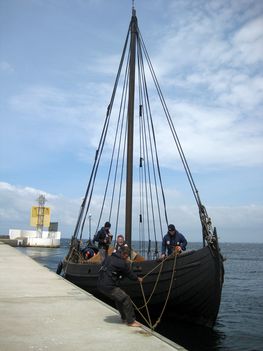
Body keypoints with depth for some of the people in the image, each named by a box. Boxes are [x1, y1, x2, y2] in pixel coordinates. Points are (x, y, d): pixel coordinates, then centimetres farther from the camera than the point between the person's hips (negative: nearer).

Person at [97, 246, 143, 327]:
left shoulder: (108, 258, 12)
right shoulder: (122, 263, -11)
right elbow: (129, 274, 3)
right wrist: (138, 279, 21)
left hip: (100, 284, 9)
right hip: (109, 286, -9)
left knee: (118, 299, 25)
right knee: (126, 299, -1)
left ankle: (124, 318, 36)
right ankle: (130, 321, 6)